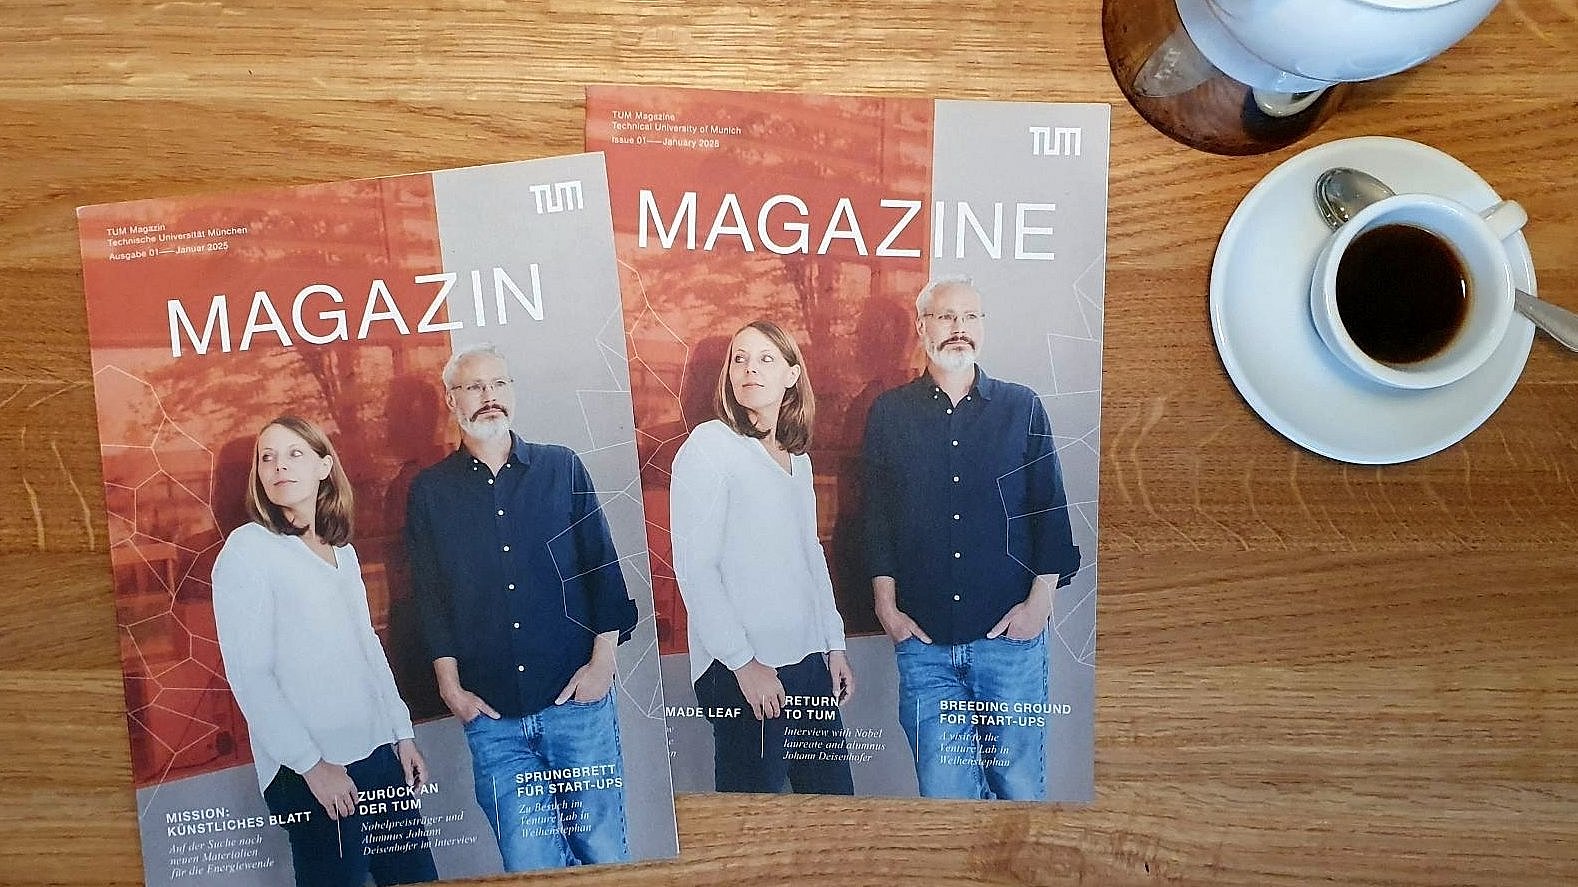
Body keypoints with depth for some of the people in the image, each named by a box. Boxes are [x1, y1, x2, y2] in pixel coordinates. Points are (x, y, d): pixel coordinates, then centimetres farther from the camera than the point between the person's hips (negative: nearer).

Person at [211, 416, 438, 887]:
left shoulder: (341, 549, 11)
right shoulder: (248, 548, -7)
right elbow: (248, 674, -12)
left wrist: (403, 733, 12)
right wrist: (312, 765, -14)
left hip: (380, 753, 6)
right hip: (314, 770, -6)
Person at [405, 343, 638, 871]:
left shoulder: (562, 468, 6)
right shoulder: (429, 491, 7)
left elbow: (602, 567, 4)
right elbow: (430, 599, 6)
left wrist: (603, 661, -2)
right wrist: (451, 688, 1)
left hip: (578, 696, 0)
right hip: (491, 714, 0)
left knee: (603, 854, 4)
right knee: (528, 865, 3)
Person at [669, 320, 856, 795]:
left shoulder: (796, 456, 13)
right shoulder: (709, 446, -8)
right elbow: (694, 568, -13)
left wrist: (835, 644, 15)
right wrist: (743, 662, -15)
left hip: (809, 660, 7)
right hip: (743, 669, -7)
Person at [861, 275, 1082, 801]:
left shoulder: (1022, 408, 7)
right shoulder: (888, 413, 7)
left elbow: (1051, 511, 6)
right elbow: (876, 517, 7)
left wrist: (1040, 599, -2)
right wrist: (886, 607, 2)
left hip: (1010, 636, 0)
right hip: (923, 640, 0)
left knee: (1020, 786, 6)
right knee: (942, 788, 2)